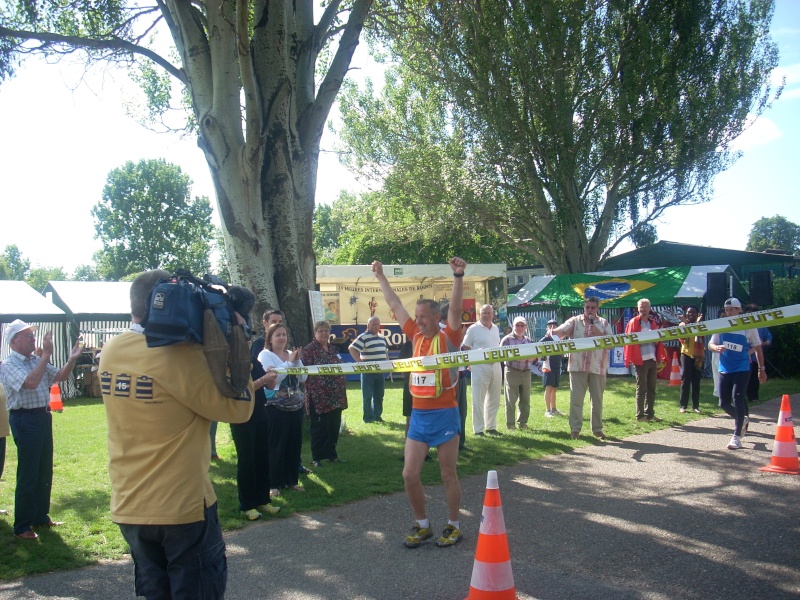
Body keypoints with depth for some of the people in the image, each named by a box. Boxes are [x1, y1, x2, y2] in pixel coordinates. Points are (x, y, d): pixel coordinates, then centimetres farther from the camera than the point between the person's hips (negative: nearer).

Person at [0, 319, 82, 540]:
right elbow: (31, 382, -28)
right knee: (28, 474, -3)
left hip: (43, 416, 8)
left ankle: (41, 516, 28)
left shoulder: (37, 361, 11)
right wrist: (46, 355, -27)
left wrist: (72, 359, -2)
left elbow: (59, 377, 14)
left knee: (44, 471, 15)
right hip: (25, 419, -8)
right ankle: (22, 526, 6)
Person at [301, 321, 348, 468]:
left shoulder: (332, 349, 15)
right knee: (319, 428, -1)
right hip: (319, 396, -7)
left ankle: (331, 454, 22)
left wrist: (343, 388, 16)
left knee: (334, 427, 10)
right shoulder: (309, 350, -8)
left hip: (335, 396, 7)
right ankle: (317, 458, 8)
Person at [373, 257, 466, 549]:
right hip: (418, 415, 5)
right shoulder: (416, 336, 7)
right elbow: (395, 305, 13)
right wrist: (381, 276, 17)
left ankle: (453, 525, 21)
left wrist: (458, 276, -33)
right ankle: (422, 525, 21)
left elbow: (455, 309, -22)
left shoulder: (448, 337, -7)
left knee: (448, 474, 6)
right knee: (409, 474, 4)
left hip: (444, 415, -5)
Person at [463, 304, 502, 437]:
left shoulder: (496, 328, 11)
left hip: (495, 366, 6)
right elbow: (466, 348, -5)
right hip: (480, 367, -6)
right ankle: (478, 429, 6)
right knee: (478, 400, -1)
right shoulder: (473, 329, -7)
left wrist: (499, 358, 12)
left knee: (494, 399, 12)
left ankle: (491, 427, 22)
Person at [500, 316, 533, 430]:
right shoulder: (507, 339, -1)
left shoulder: (528, 340, 15)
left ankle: (523, 422, 18)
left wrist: (526, 358, -9)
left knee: (525, 399, 8)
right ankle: (510, 424, 3)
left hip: (526, 372, 5)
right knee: (511, 399, -3)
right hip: (512, 372, -5)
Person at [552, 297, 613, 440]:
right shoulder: (575, 321, 4)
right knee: (576, 398, -3)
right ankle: (575, 428, 4)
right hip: (577, 366, -2)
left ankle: (597, 428, 19)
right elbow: (561, 331, -10)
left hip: (598, 367, 2)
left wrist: (598, 334, -14)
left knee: (597, 399, 9)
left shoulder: (604, 324, 9)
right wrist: (552, 332, -32)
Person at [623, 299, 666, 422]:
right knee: (641, 388, -1)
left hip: (653, 360, 6)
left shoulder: (653, 323, 14)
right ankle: (640, 415, 5)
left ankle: (650, 414, 20)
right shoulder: (633, 323, -5)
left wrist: (661, 357, 4)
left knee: (651, 388, 11)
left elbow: (658, 341, 17)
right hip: (641, 360, -6)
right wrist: (629, 359, -16)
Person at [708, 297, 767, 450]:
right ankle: (743, 420, 37)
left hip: (742, 370, -4)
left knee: (737, 400, -13)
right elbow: (710, 344, 4)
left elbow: (757, 348, 6)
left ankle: (737, 436, -3)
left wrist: (761, 369, 7)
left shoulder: (748, 327, -4)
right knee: (724, 403, 7)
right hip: (725, 370, 4)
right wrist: (717, 348, -20)